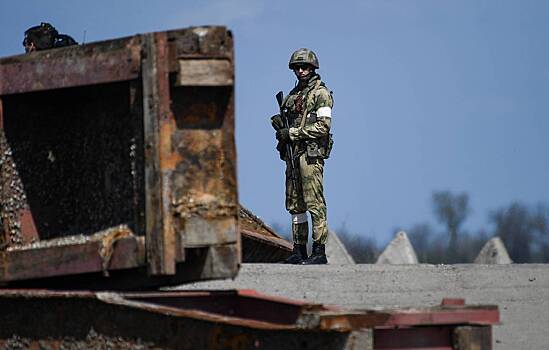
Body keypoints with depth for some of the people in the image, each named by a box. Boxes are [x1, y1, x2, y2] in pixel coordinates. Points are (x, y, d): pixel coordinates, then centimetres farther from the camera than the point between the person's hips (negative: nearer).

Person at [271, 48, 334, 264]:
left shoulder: (320, 93, -6)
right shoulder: (294, 94, 19)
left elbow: (323, 126, -15)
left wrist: (293, 133, -14)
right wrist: (280, 125, 3)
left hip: (311, 154, -9)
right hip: (293, 153, 9)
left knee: (315, 203, -10)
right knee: (295, 204, 9)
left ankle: (319, 252, -10)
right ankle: (299, 251, 13)